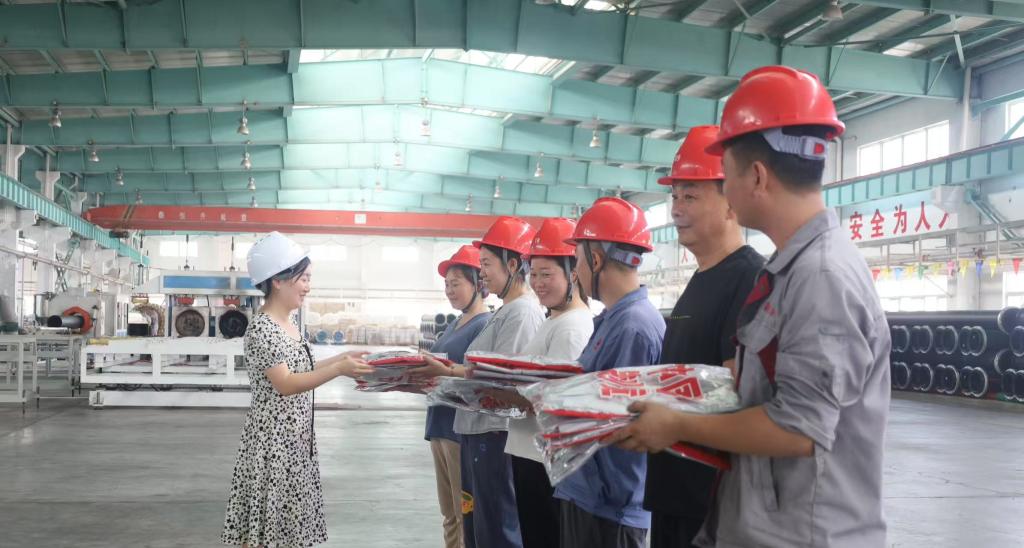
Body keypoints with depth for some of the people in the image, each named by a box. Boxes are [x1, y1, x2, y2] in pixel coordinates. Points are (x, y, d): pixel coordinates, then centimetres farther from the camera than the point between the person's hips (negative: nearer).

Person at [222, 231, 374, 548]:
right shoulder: (261, 328, -17)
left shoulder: (289, 326, 11)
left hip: (295, 438, 9)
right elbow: (285, 384, -23)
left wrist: (341, 358, 12)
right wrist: (338, 369, -28)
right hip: (272, 439, -9)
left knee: (286, 521, 13)